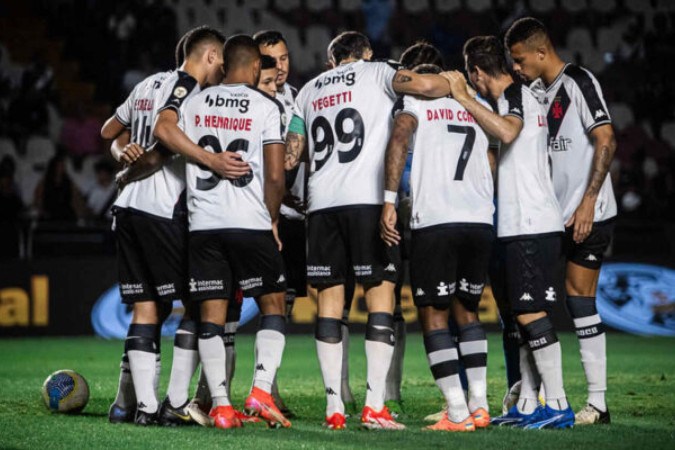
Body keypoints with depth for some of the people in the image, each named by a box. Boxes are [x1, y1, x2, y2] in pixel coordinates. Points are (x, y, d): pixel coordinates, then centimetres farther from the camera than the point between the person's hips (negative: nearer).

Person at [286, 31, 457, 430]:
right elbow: (424, 85, -11)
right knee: (380, 293, -3)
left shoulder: (310, 90, 23)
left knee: (330, 297, 6)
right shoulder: (376, 73, 8)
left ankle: (334, 407, 1)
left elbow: (291, 155, 22)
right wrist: (456, 86, 9)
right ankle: (375, 406, -10)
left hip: (321, 202, 5)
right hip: (368, 199, -4)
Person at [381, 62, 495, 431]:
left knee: (433, 315, 3)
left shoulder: (413, 100, 7)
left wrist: (389, 201, -15)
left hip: (434, 221, -4)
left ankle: (457, 414, -6)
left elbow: (399, 141, -11)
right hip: (480, 221, 4)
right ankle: (479, 405, 12)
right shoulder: (479, 106, 21)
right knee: (467, 310, 20)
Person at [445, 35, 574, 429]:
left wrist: (464, 98, -23)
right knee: (522, 312, 12)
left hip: (529, 226, -10)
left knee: (531, 312, -11)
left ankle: (558, 405, -12)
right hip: (528, 224, 10)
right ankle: (528, 406, 15)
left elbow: (507, 131, -30)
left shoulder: (514, 94, -9)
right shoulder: (525, 95, 21)